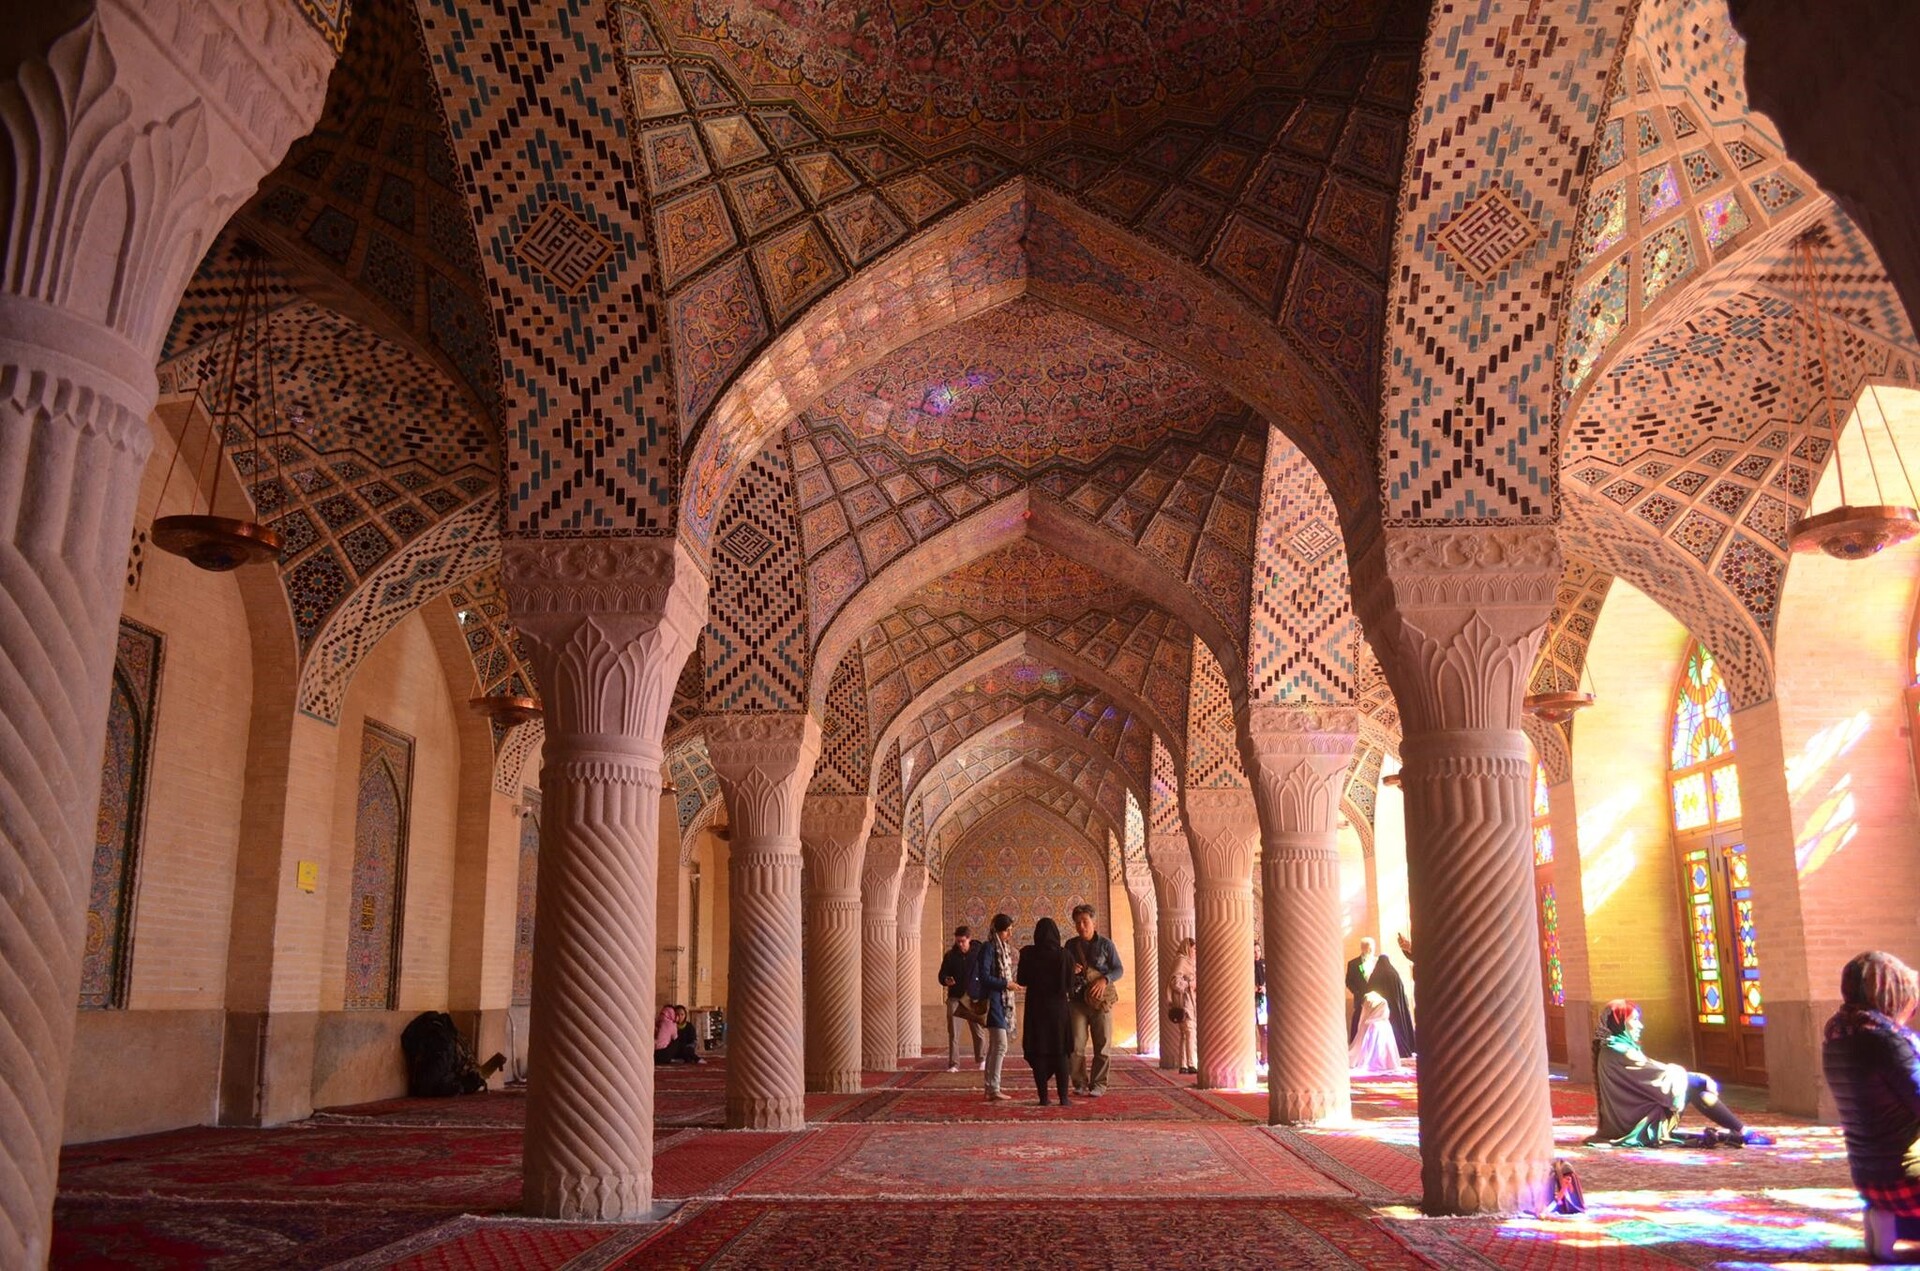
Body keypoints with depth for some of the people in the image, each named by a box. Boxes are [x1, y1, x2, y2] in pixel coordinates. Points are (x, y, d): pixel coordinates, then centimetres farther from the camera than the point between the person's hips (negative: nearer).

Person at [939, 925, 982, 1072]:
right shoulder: (950, 955, 2)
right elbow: (942, 974, 6)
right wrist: (946, 980, -17)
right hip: (955, 998, 1)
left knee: (977, 1031, 7)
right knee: (953, 1032, -3)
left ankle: (980, 1060, 26)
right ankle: (953, 1064, 1)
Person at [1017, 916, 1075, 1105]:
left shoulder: (1028, 954, -6)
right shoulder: (1063, 955, -10)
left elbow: (1021, 981, 2)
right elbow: (1070, 985, -7)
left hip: (1035, 1010, 1)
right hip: (1058, 1008, -1)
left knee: (1038, 1054, 7)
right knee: (1060, 1054, 7)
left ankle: (1043, 1097, 7)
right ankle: (1063, 1097, 4)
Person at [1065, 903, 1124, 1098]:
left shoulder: (1105, 944, 1)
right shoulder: (1071, 945, 9)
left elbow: (1119, 969, 2)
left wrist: (1105, 980, -17)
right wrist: (1070, 970, -8)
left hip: (1101, 1001, -1)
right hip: (1078, 1000, 2)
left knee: (1101, 1046, 1)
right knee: (1076, 1046, -5)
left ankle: (1098, 1085, 10)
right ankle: (1080, 1084, 7)